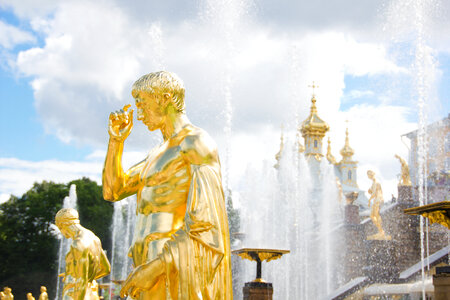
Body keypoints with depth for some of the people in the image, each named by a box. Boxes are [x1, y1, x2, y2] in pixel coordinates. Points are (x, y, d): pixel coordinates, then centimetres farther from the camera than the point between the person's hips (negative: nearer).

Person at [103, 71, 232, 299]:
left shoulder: (196, 144, -7)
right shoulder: (161, 152, 23)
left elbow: (206, 220, -17)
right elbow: (112, 191, 24)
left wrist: (157, 266, -21)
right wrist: (116, 139, 13)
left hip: (177, 271, -9)